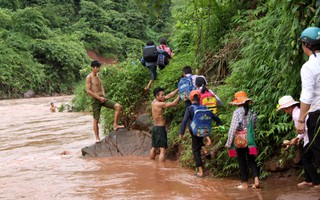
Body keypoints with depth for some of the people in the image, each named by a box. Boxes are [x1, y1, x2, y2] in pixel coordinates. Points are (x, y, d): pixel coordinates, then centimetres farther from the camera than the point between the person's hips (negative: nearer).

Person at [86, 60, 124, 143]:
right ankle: (97, 138, 8)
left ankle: (115, 125, -4)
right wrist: (99, 97, -16)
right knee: (96, 119, -1)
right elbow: (88, 90, -15)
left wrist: (103, 95, 5)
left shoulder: (98, 76, 14)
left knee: (118, 106, -9)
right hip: (95, 100, -6)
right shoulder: (89, 77, -8)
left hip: (102, 98, 7)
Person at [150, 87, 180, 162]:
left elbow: (169, 96, 7)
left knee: (153, 147, 19)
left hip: (154, 127, 10)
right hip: (160, 128, -10)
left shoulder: (154, 101, 5)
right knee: (162, 150, -9)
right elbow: (174, 104, -21)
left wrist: (179, 89, 3)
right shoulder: (159, 104, -20)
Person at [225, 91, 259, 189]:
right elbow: (254, 126, 8)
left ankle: (244, 183, 12)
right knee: (251, 160, 13)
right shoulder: (252, 112, 1)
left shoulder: (237, 112, -14)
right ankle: (256, 180, -1)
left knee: (242, 161, 7)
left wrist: (229, 142, -11)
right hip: (250, 139, 4)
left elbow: (233, 128, -16)